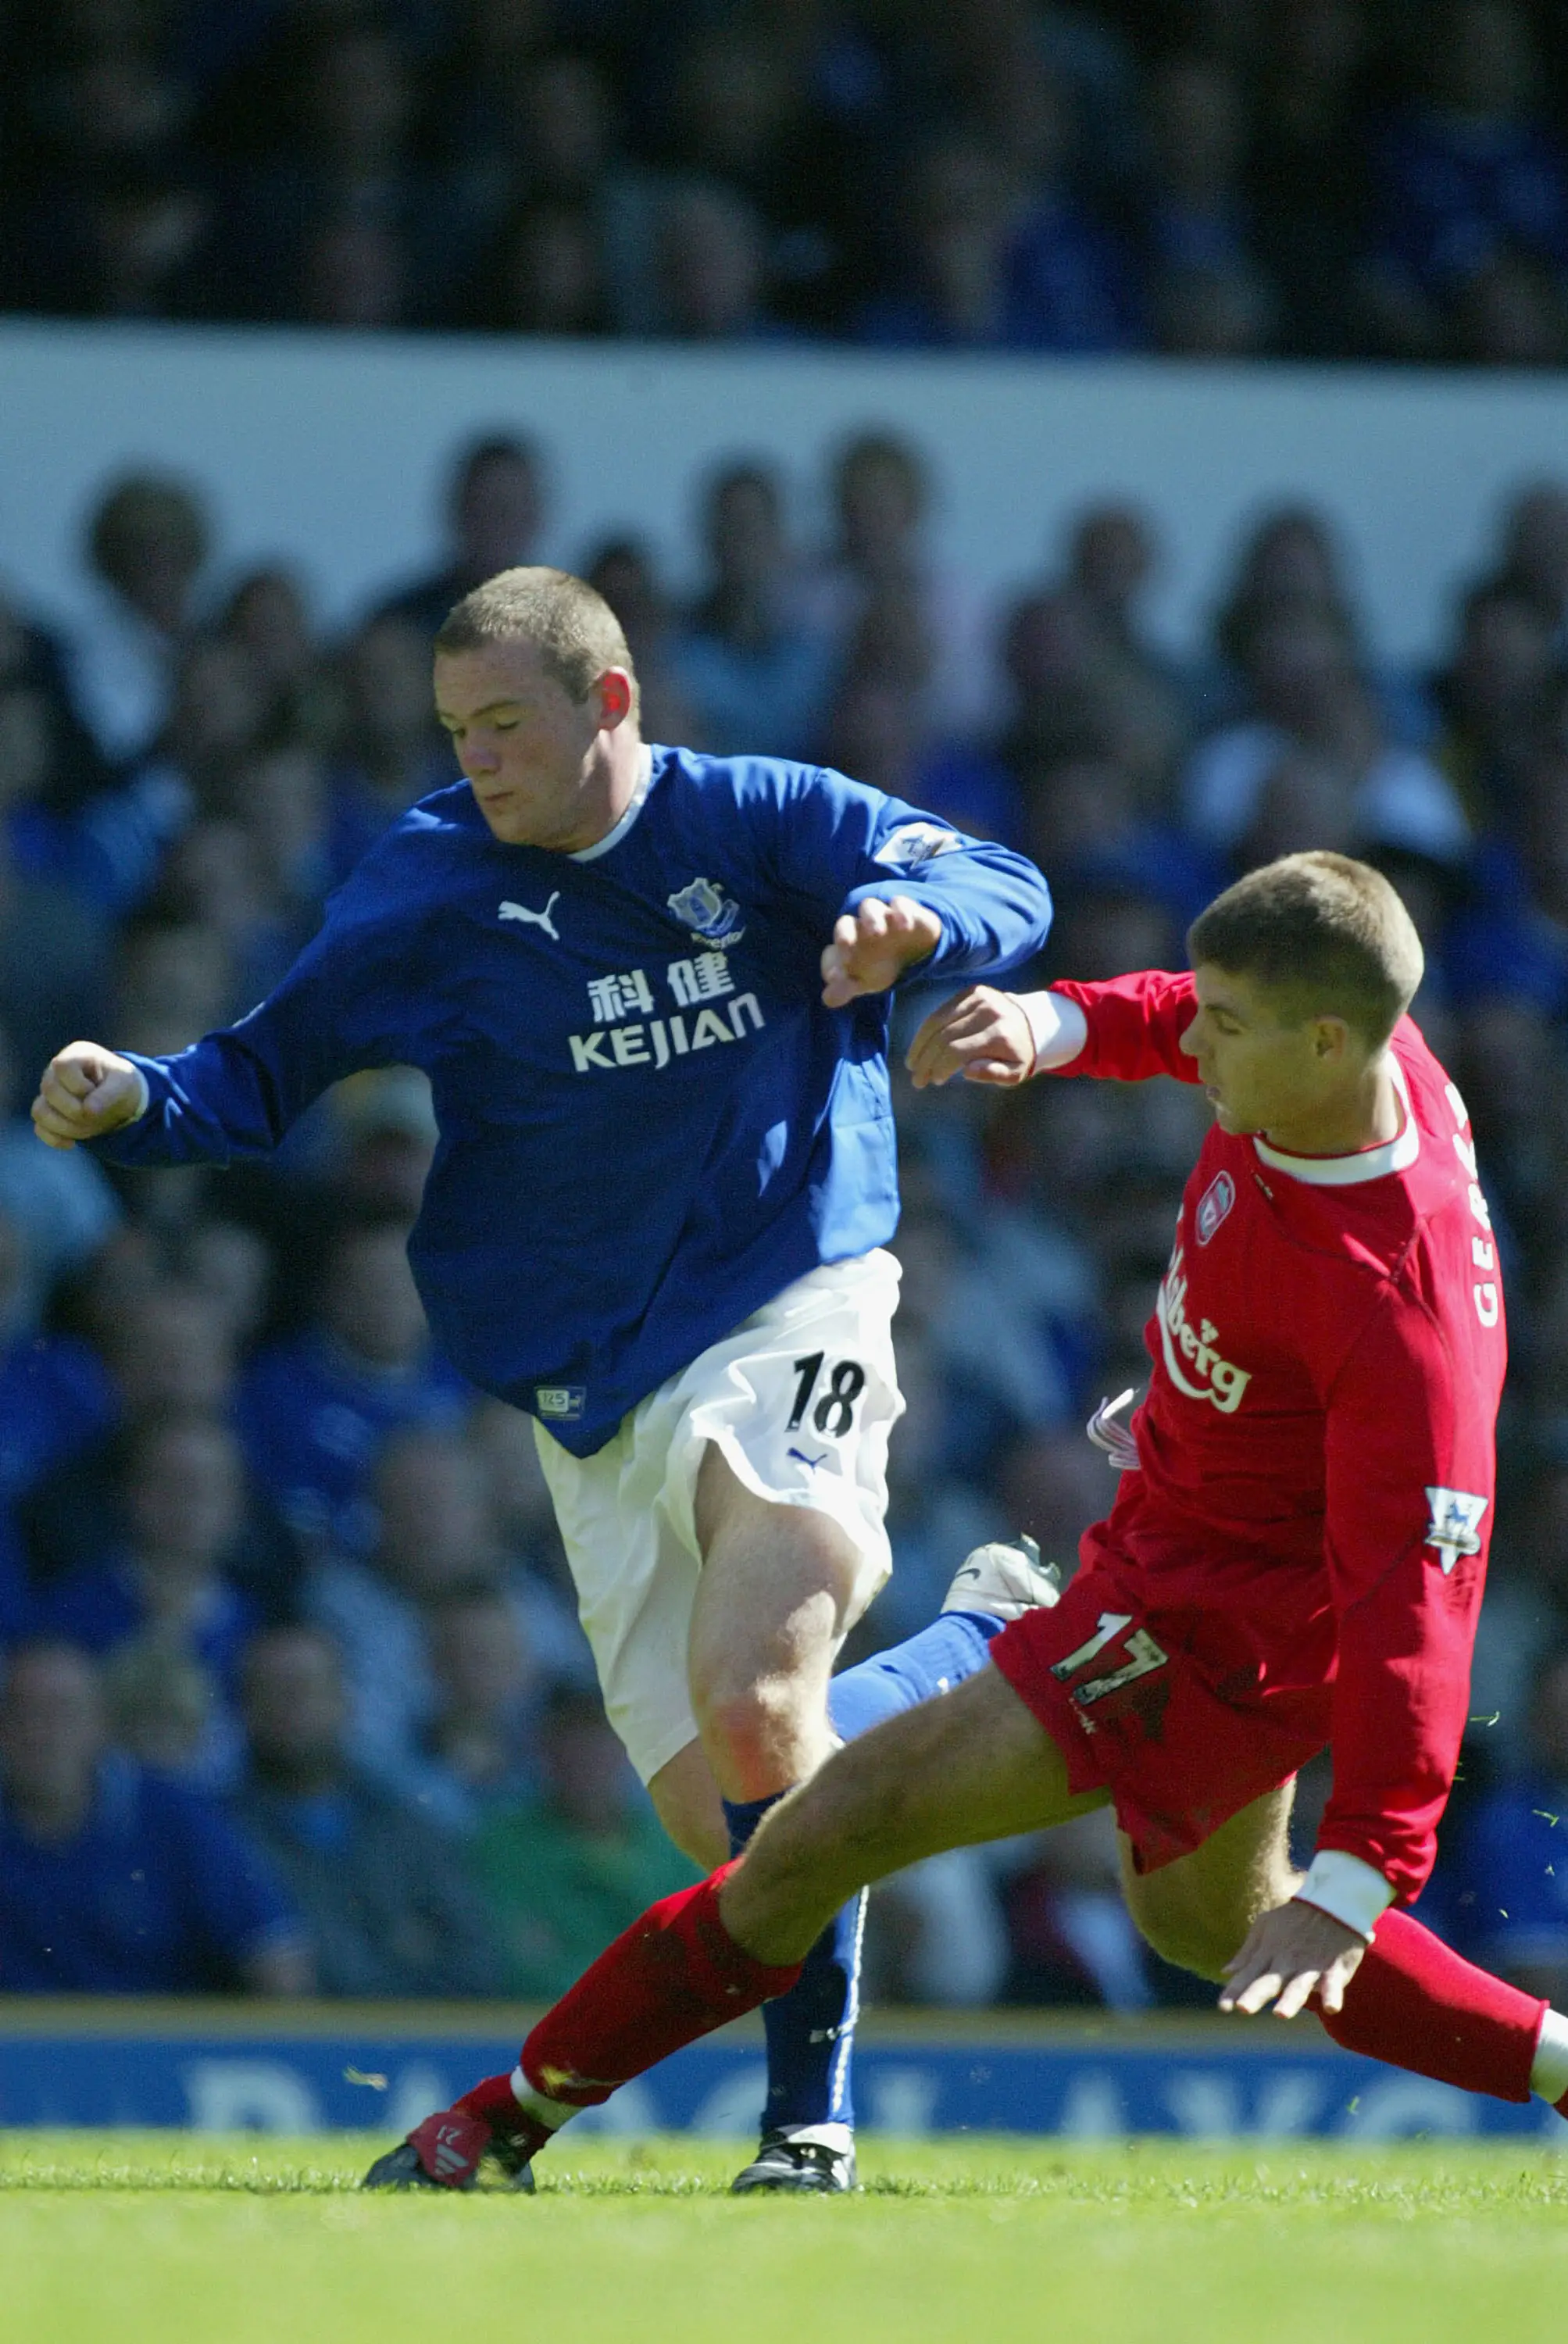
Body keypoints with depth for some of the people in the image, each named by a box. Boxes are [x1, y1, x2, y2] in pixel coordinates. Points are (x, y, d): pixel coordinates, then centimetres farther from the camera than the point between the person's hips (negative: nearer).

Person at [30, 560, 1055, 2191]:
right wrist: (135, 1104, -17)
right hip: (595, 1394, 4)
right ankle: (991, 1648, 26)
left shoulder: (760, 821, -3)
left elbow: (1009, 891, -11)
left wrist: (915, 921, -33)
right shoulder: (431, 886, 2)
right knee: (718, 1817, -1)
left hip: (790, 1308, -4)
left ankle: (811, 2111, -11)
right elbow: (269, 1071, 4)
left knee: (752, 1706, -25)